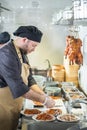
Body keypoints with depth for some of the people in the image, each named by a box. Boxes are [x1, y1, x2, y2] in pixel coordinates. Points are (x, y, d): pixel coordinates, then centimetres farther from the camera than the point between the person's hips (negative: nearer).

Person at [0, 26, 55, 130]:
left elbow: (29, 80, 13)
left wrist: (44, 95, 1)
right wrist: (44, 100, -21)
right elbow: (18, 88, -28)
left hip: (15, 107, 9)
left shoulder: (22, 54, 9)